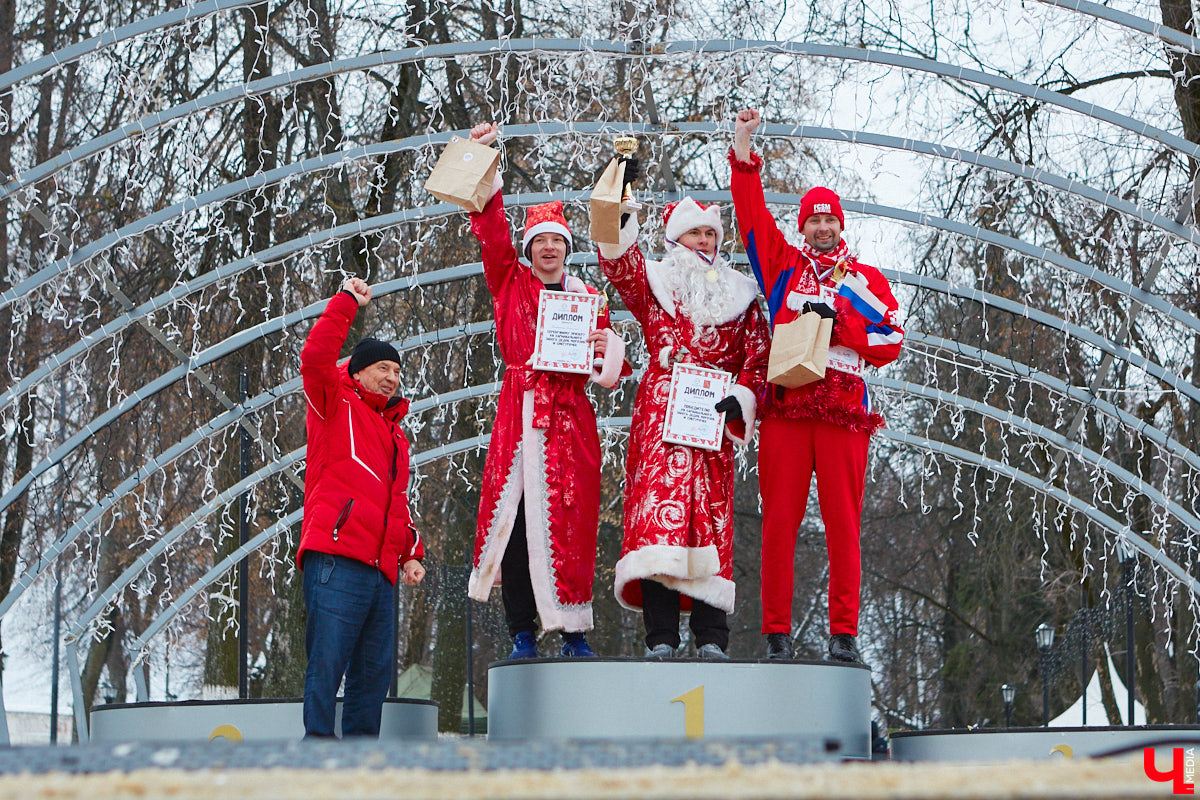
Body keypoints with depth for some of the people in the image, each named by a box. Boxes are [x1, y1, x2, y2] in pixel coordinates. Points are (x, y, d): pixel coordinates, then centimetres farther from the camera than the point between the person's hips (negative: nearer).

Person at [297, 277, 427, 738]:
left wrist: (410, 553, 17)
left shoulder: (395, 433, 29)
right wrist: (347, 301, -1)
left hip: (380, 572, 8)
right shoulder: (337, 406, 9)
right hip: (335, 562, -8)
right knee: (327, 664, -11)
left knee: (374, 672, 5)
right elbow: (316, 358, -9)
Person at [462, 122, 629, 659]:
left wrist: (606, 351, -10)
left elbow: (609, 363, 14)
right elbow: (492, 232, 1)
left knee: (569, 522, -4)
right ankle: (522, 632, 0)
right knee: (512, 518, -6)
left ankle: (574, 631, 2)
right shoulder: (511, 283, 13)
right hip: (520, 409, 0)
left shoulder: (586, 297, 15)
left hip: (569, 413, 1)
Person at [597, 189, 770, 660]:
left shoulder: (738, 294, 19)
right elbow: (615, 257, -4)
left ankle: (711, 638, -7)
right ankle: (660, 637, -18)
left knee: (712, 514, -6)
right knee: (658, 500, -15)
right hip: (661, 407, -2)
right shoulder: (652, 282, 15)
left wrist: (741, 397, -3)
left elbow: (759, 355, 14)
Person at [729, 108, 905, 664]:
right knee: (779, 520, -4)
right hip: (785, 406, 0)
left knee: (843, 525, -4)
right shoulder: (783, 265, 17)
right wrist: (743, 145, 6)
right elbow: (751, 212, 10)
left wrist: (837, 321, -5)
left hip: (843, 409, 0)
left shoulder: (867, 280, 17)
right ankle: (776, 634, -2)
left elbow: (890, 343, 7)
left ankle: (844, 634, -2)